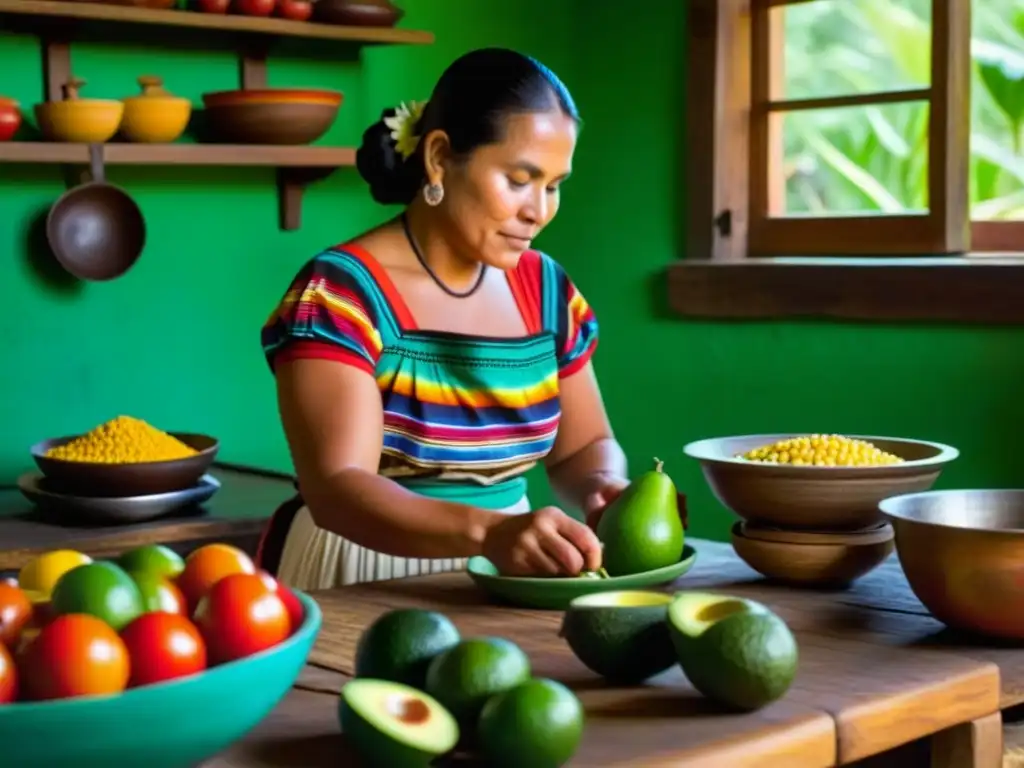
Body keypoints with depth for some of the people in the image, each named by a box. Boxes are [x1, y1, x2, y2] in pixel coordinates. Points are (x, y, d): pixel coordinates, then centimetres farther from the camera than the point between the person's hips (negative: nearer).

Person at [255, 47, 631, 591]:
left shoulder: (546, 289, 5)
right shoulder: (339, 294, -13)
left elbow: (584, 444, 14)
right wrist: (487, 530, -38)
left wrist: (604, 487, -8)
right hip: (362, 587, -5)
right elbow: (336, 490, -23)